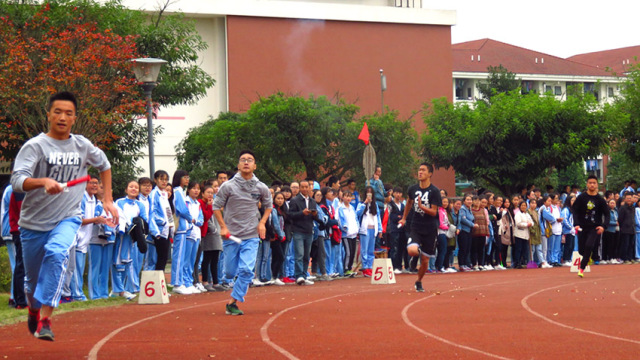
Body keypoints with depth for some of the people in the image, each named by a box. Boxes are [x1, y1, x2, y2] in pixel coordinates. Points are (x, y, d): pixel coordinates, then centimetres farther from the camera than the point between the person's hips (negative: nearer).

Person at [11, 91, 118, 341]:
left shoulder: (82, 146, 3)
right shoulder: (35, 146, -10)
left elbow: (104, 165, 24)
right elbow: (17, 181, -23)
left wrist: (108, 199, 17)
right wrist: (44, 181, -41)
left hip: (68, 219, 0)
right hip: (34, 222, 0)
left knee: (56, 253, -31)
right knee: (33, 277, 11)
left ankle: (45, 319, -32)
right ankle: (33, 308, 47)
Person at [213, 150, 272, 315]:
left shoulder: (261, 188, 2)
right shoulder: (228, 186, -5)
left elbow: (268, 205, 19)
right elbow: (216, 206, 3)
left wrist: (262, 222, 4)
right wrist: (223, 227, -7)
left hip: (251, 236, 1)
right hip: (231, 235, -1)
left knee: (246, 271, -13)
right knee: (230, 272, 3)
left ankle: (232, 303, -5)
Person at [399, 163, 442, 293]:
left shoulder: (434, 191, -9)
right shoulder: (413, 189, 3)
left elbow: (433, 212, -12)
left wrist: (421, 206, -28)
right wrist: (404, 218, 28)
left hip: (430, 229, -2)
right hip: (415, 226, 2)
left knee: (425, 260, 6)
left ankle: (419, 282, 28)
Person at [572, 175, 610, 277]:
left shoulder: (600, 200, 1)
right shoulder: (581, 198, 0)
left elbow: (607, 214, 3)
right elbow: (575, 211, 0)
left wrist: (603, 226, -13)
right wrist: (577, 224, -15)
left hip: (595, 228, -1)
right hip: (582, 227, 1)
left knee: (589, 245, -22)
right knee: (581, 250, 2)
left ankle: (582, 268, -9)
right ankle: (588, 256, 39)